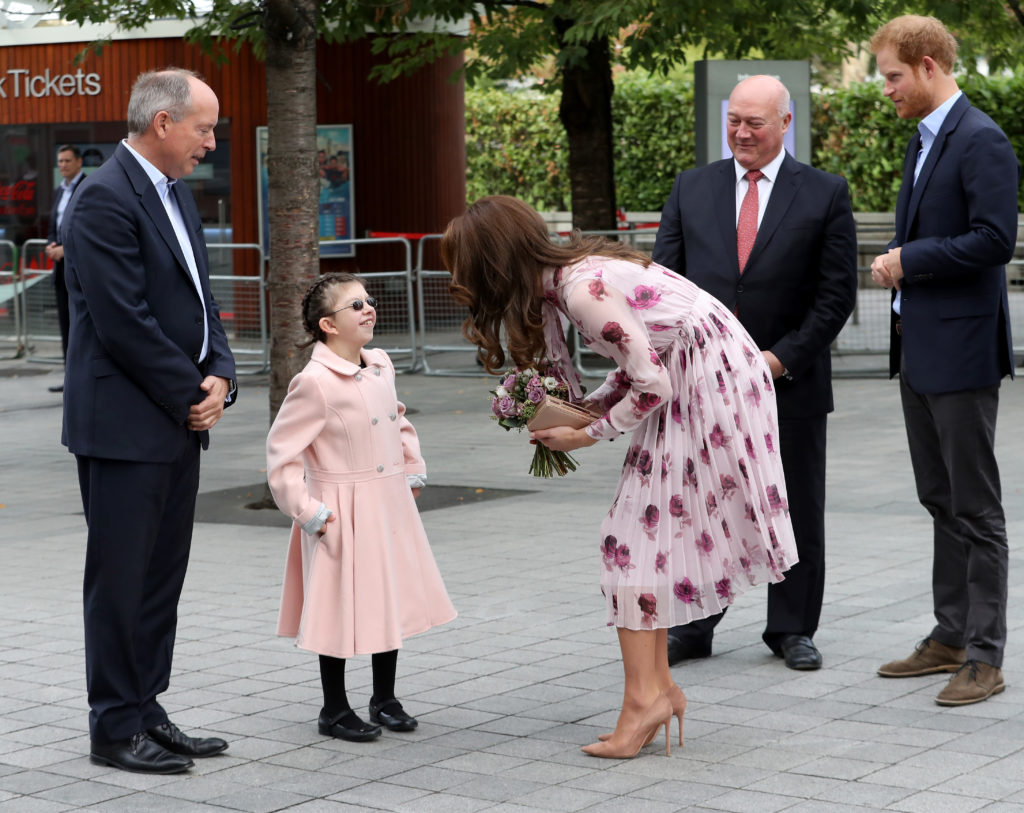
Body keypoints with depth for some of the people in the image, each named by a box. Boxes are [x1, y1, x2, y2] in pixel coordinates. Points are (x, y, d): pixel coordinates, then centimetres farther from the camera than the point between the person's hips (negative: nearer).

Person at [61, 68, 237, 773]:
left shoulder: (176, 193, 15)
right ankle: (116, 728, 8)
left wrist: (220, 375, 1)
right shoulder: (105, 199, -15)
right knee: (120, 579, 0)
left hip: (180, 422, 9)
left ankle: (146, 710, 21)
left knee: (163, 576, 13)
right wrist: (191, 394, -12)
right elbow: (124, 322, -20)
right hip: (125, 425, -9)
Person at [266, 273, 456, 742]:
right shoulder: (315, 382, -18)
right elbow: (282, 451, -16)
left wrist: (413, 471, 16)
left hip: (390, 505, 7)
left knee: (392, 599, 14)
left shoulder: (381, 367, 5)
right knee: (341, 606, 0)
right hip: (343, 514, -7)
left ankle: (385, 699, 29)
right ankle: (334, 710, 15)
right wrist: (307, 511, -17)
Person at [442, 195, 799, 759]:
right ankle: (656, 686, 12)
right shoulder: (561, 278, 6)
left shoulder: (583, 289, -23)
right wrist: (577, 413, 0)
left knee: (641, 537, -7)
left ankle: (647, 694, -6)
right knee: (653, 532, 8)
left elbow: (651, 384, -21)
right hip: (688, 379, 9)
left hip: (711, 381, -9)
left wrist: (589, 435, -8)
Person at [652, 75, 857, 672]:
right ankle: (691, 628, 14)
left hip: (791, 382, -1)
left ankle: (792, 629, 19)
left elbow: (837, 293, -3)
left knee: (797, 513, 7)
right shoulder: (691, 188, 8)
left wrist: (782, 358, -11)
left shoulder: (825, 194, 0)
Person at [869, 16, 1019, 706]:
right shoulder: (922, 141, 15)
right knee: (941, 501, 16)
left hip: (962, 351, -10)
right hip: (920, 348, 10)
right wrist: (896, 263, 4)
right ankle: (951, 637, 25)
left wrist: (910, 259, -16)